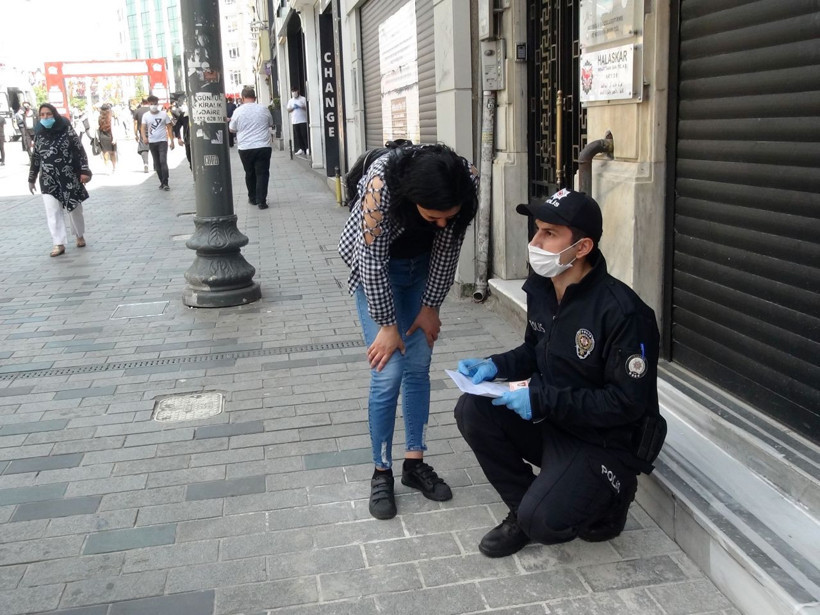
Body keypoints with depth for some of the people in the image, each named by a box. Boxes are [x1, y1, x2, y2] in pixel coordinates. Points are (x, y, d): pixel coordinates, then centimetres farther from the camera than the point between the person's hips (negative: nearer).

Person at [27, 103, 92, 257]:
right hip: (48, 180, 2)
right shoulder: (39, 134, 3)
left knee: (75, 208, 11)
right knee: (52, 211, -5)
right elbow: (35, 157, 10)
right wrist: (31, 179, 12)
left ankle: (80, 235, 32)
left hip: (70, 178, -2)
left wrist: (84, 171, -14)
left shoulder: (67, 130, -7)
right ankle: (59, 244, -2)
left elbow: (80, 151, -7)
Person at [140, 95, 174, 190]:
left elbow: (169, 128, 3)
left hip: (162, 141, -3)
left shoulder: (163, 114, 1)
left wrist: (172, 141, -2)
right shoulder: (146, 116, 5)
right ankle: (162, 182, 17)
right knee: (157, 163, 8)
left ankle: (165, 183, -16)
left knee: (163, 161, -15)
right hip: (152, 142, 3)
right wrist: (144, 137, -25)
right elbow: (143, 127, -5)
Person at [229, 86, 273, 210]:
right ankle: (261, 201, -7)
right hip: (263, 147, -1)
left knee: (249, 173, 16)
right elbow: (271, 124, 16)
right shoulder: (263, 109, 0)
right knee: (262, 173, 0)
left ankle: (253, 198, 25)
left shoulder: (238, 111, -3)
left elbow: (232, 129, 8)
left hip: (245, 148, 1)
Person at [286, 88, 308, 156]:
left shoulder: (303, 99, 2)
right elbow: (288, 110, 9)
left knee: (304, 135, -7)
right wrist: (293, 108, -9)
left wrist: (301, 107, -16)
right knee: (297, 136, 1)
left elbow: (307, 107, -2)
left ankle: (307, 148, -1)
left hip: (303, 120, -3)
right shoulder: (290, 101, 13)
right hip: (295, 121, 4)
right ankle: (301, 149, 5)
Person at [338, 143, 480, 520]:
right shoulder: (381, 185, -38)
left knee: (419, 365, 3)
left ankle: (414, 463, 18)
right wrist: (387, 326, -18)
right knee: (389, 372, -9)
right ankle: (381, 472, 7)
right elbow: (374, 262, -27)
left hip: (423, 263, 4)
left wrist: (430, 306, -6)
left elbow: (447, 249, -12)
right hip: (376, 266, -3)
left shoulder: (467, 180, -27)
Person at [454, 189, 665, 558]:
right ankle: (524, 506, 5)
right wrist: (496, 366, -6)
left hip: (609, 443, -7)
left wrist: (543, 399, -26)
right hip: (550, 422, 7)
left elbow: (627, 403, -24)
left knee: (542, 523, -23)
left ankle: (606, 503, 11)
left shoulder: (622, 312, -25)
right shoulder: (540, 288, -2)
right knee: (472, 410, -14)